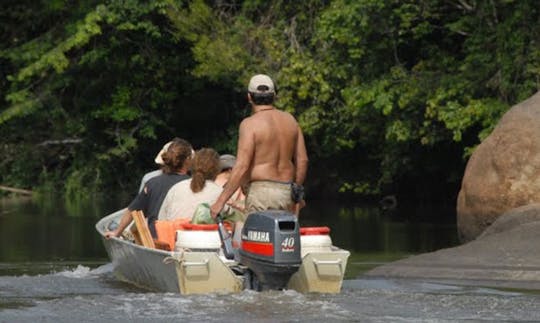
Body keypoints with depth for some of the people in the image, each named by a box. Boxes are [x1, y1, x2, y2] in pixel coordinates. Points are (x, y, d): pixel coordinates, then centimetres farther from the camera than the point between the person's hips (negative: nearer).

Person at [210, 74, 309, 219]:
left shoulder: (250, 124, -8)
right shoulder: (290, 120, 10)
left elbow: (242, 167, -15)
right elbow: (302, 160, 12)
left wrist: (220, 201, -13)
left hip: (261, 191, -6)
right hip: (287, 190, 6)